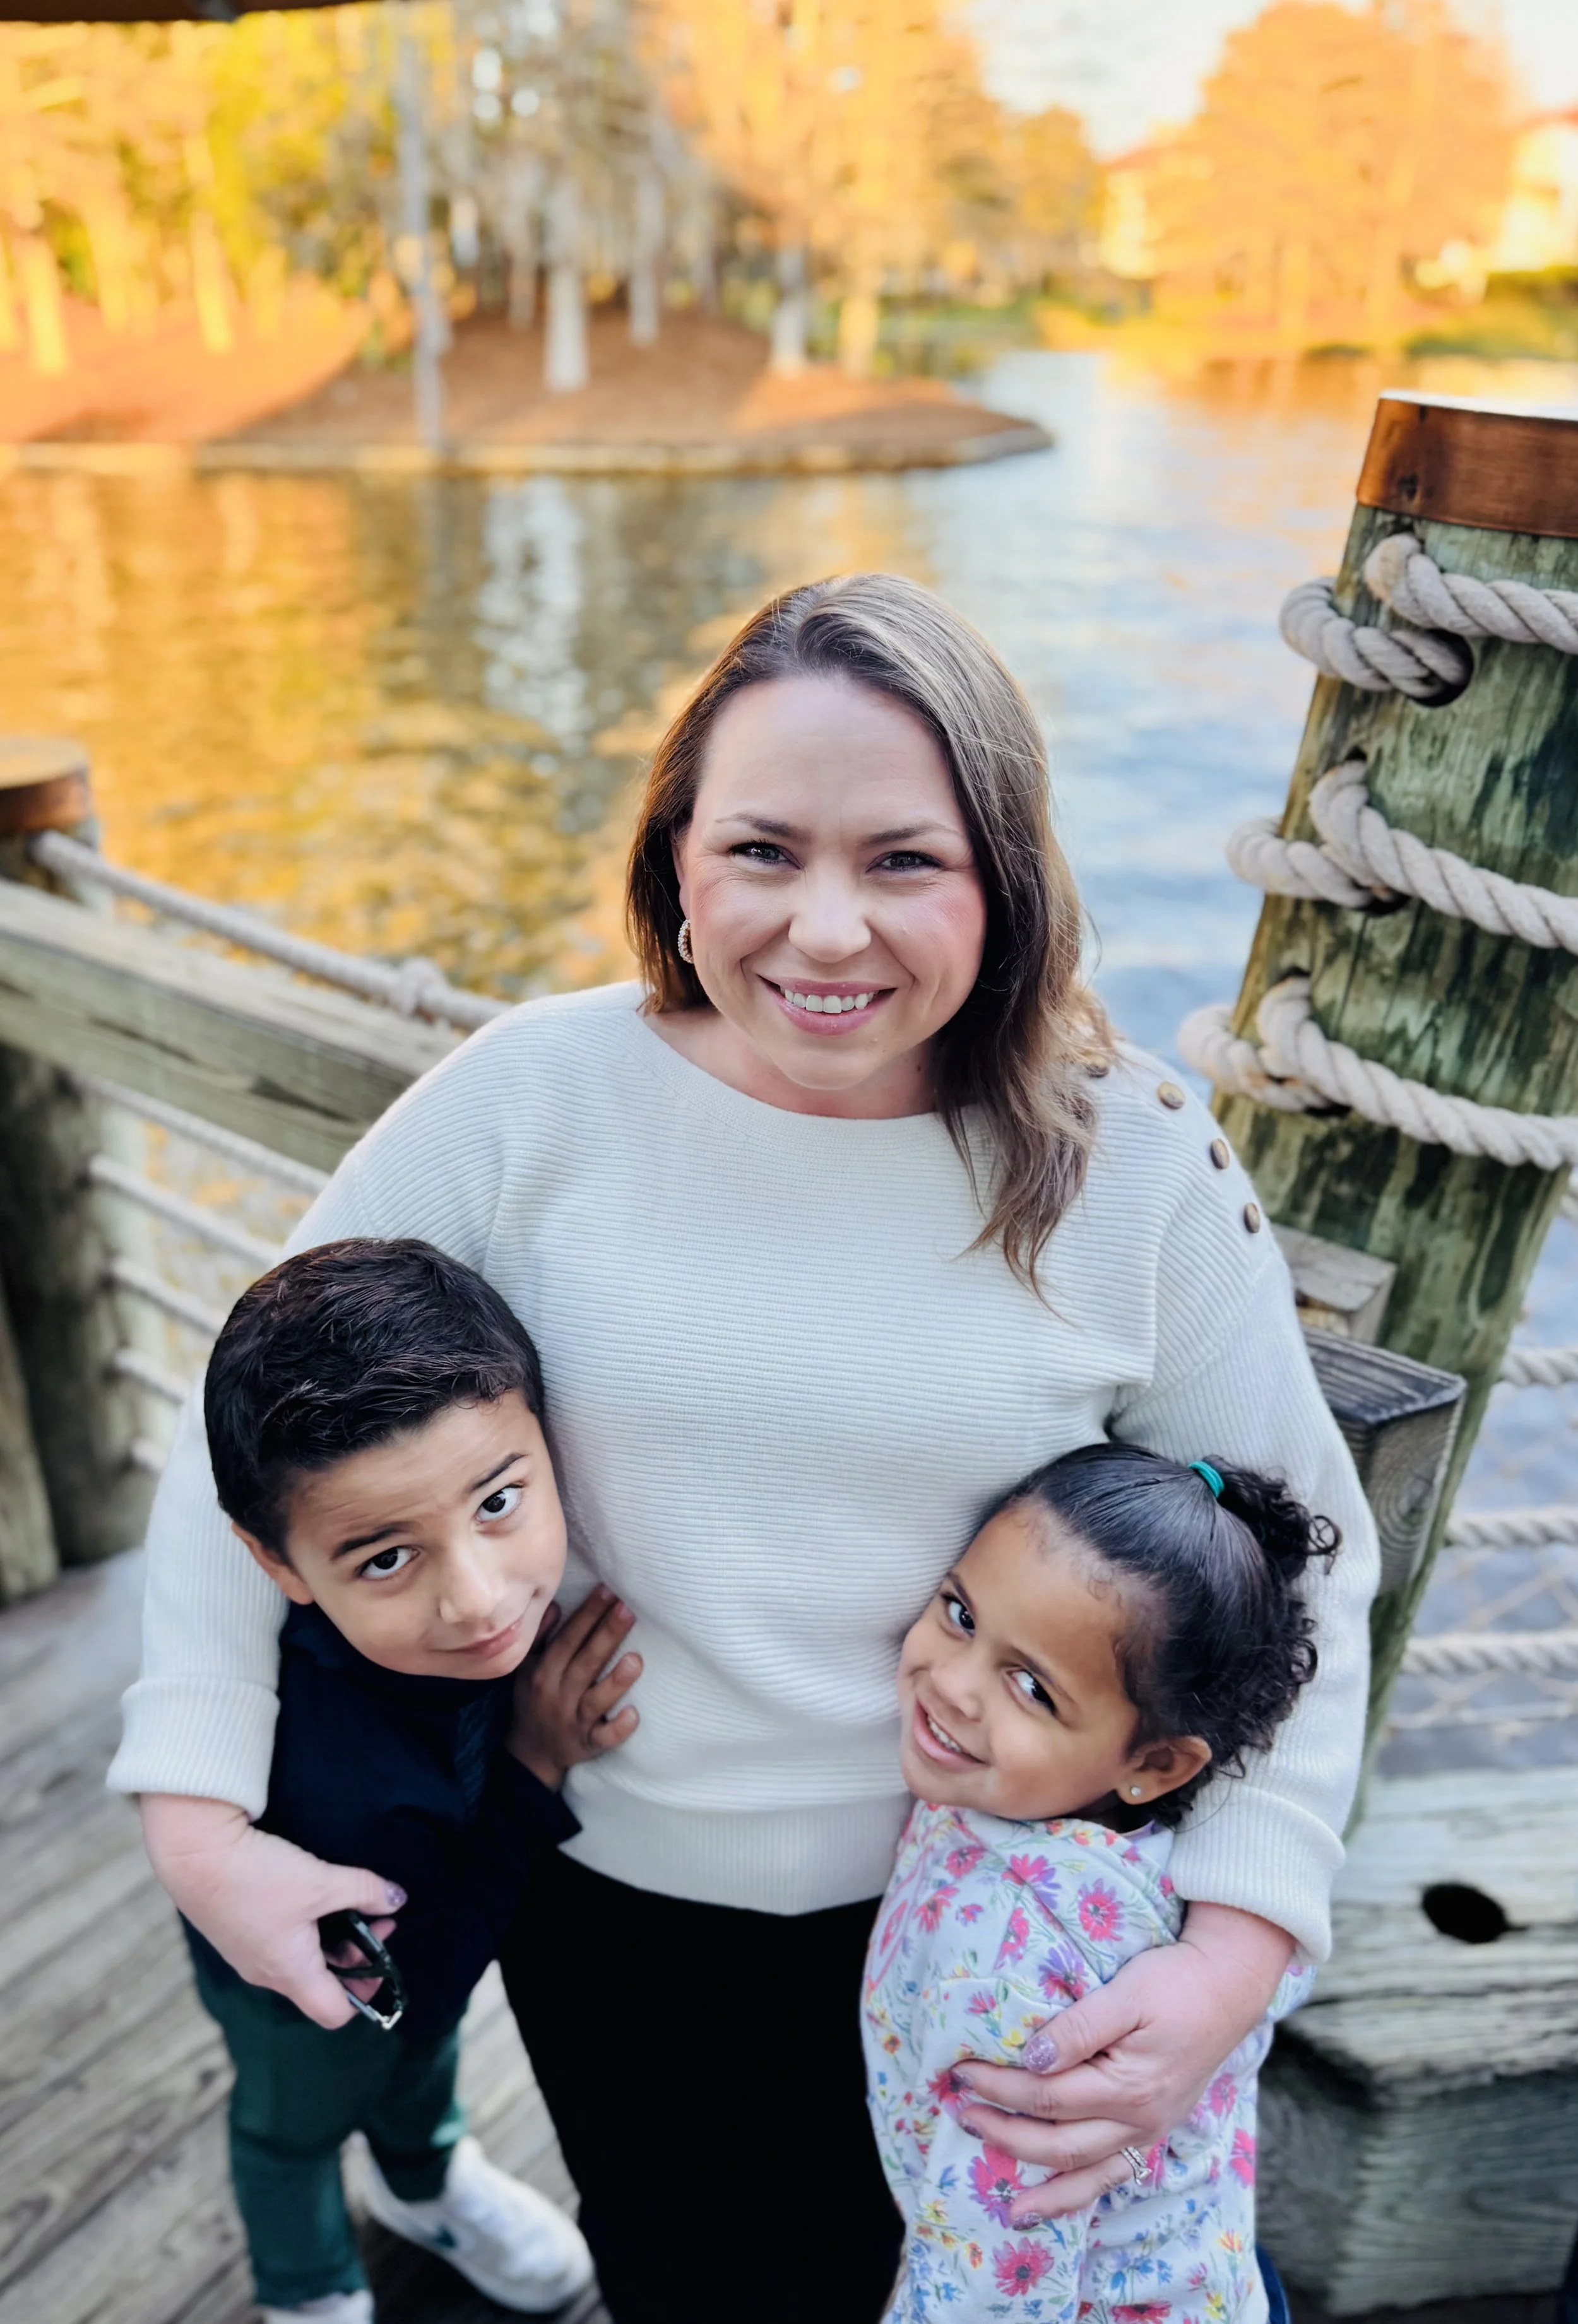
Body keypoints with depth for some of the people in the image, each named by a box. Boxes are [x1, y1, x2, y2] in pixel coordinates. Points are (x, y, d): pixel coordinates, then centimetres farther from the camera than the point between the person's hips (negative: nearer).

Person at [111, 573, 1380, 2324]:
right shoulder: (537, 1098, -17)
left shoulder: (1135, 1169, -16)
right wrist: (201, 1819, -13)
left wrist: (1239, 1949, -16)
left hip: (975, 1906, 0)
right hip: (612, 1888, 1)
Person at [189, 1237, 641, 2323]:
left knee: (429, 2049, 36)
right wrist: (535, 1765, -38)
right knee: (299, 2119, 30)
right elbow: (405, 1978, -29)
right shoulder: (340, 1772, -49)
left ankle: (426, 2177, 68)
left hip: (437, 1881, 5)